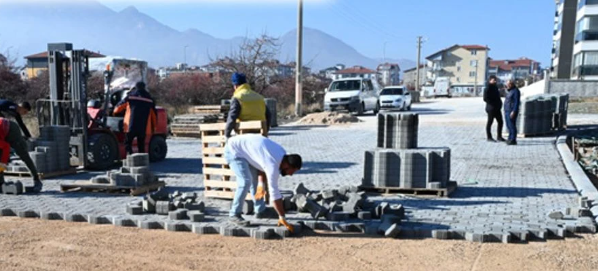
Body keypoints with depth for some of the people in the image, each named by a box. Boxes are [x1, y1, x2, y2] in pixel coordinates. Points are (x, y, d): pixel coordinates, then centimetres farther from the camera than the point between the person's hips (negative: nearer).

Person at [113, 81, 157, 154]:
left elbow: (119, 106, 14)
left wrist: (115, 111, 35)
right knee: (141, 144, 13)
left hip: (131, 126, -2)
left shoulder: (130, 96, 5)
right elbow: (154, 114, 13)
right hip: (144, 128, 2)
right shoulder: (149, 99, 11)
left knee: (128, 142, 5)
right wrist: (153, 127, 23)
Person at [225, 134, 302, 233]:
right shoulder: (273, 166, -29)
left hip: (243, 147, 10)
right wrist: (282, 218, -23)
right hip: (233, 150, -10)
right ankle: (234, 215, -7)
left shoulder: (282, 153, -3)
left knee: (255, 179, 12)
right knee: (246, 182, -20)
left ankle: (260, 211, 22)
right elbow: (274, 193, -28)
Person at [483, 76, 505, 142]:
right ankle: (489, 137, 9)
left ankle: (499, 136, 20)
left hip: (497, 108, 9)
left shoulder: (495, 87, 15)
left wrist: (499, 103, 10)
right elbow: (485, 98, -18)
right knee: (490, 122, 0)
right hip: (491, 108, -9)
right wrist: (492, 104, -18)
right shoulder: (488, 88, -12)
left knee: (500, 122, 10)